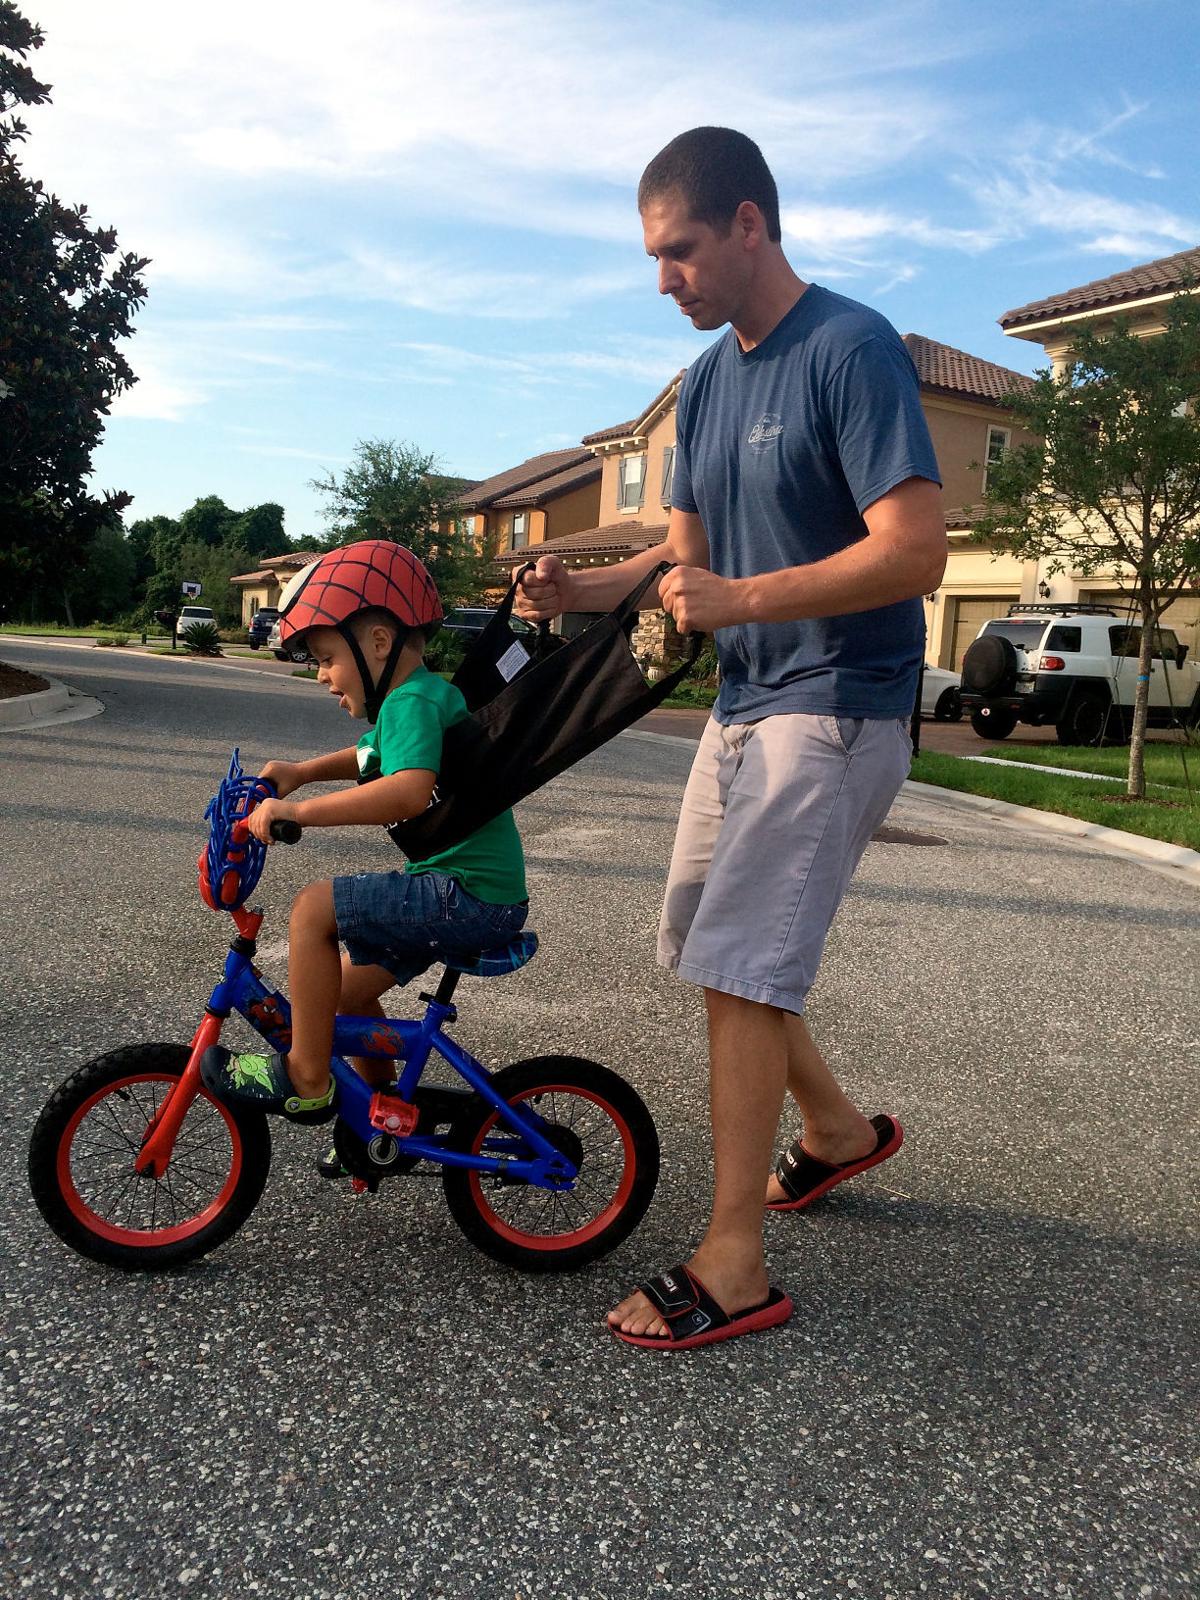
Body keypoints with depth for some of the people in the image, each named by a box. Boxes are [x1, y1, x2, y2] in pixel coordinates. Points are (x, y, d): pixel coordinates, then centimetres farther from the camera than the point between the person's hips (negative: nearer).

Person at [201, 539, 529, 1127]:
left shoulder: (413, 700, -16)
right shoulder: (417, 697, 16)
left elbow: (410, 789, -36)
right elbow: (372, 756, 36)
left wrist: (301, 810, -34)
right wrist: (302, 771, 20)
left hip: (469, 896, -11)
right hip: (467, 890, 11)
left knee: (314, 907, -17)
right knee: (347, 992, 17)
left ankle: (305, 1080, -7)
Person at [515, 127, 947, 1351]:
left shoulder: (852, 350, -14)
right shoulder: (708, 379, 12)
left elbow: (915, 550, -22)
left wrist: (739, 600, -28)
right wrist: (587, 588, -3)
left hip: (837, 705, -9)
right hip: (745, 703, 9)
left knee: (739, 965, -12)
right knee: (701, 945, 15)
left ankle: (734, 1266, 1)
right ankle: (838, 1129, 35)